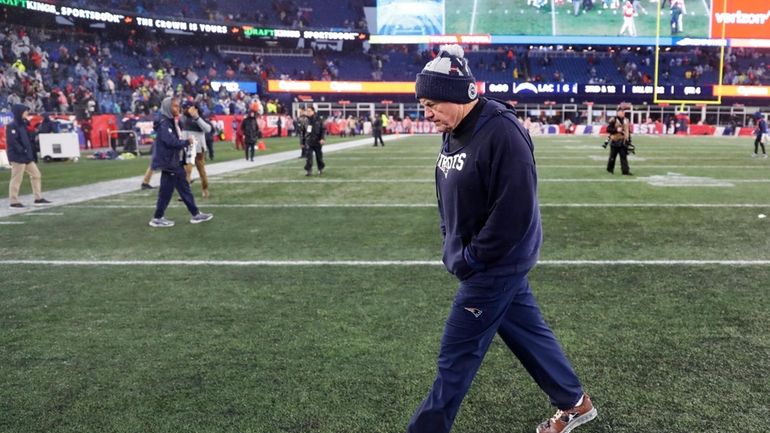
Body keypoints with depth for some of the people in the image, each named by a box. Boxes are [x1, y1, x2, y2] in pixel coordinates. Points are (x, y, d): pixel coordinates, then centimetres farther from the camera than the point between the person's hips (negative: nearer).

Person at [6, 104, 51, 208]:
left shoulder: (23, 125, 16)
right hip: (17, 157, -9)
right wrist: (22, 151, -21)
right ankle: (14, 202, 5)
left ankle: (38, 198, 14)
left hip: (27, 157, 9)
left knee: (36, 175, 9)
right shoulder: (12, 126, -12)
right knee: (16, 179, -3)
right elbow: (12, 141, -22)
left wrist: (31, 152, 7)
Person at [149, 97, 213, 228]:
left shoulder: (172, 123, 14)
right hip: (168, 163, -10)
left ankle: (196, 214, 18)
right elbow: (172, 142, -27)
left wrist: (185, 146, 1)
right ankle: (157, 218, 9)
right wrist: (187, 142, -13)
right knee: (166, 192, -2)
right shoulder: (164, 124, -17)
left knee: (184, 189, 12)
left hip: (176, 163, 10)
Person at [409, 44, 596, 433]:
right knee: (529, 332, 21)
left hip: (495, 266, -9)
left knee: (456, 358, -1)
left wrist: (471, 259, -19)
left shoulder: (501, 133, -23)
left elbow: (514, 211, -26)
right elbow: (449, 197, 16)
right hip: (494, 265, 9)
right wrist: (452, 247, 8)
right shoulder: (454, 133, 7)